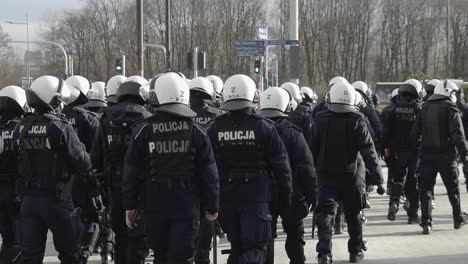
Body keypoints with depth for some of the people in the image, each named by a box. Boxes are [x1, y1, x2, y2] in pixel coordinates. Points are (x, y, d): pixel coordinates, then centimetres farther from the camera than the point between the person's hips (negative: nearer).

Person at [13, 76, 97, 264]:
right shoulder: (61, 128, -16)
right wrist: (92, 182, 5)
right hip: (56, 198, -5)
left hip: (27, 198, 5)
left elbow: (17, 163, 7)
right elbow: (82, 162, -14)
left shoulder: (20, 129, 2)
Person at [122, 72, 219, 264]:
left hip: (154, 205, 1)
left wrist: (130, 205, 8)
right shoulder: (197, 131, -3)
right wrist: (211, 206, 8)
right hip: (186, 205, -1)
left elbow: (131, 172, -1)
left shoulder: (142, 131, -3)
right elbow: (209, 173, -1)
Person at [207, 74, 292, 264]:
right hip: (256, 195, -3)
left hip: (226, 195, 3)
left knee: (237, 246, 18)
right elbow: (281, 165, -4)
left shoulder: (214, 129, 0)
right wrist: (285, 195, 7)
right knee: (255, 247, -2)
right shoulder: (263, 127, -7)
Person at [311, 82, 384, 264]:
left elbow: (312, 150, 2)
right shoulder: (357, 121, -9)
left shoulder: (320, 120, -4)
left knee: (325, 214, 0)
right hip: (351, 175, 0)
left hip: (326, 175, 0)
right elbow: (369, 151, -12)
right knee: (353, 214, 15)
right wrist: (377, 178, -11)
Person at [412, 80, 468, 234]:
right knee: (453, 188, 13)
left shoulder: (425, 108, 7)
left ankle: (426, 223, -3)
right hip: (446, 156, -3)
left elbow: (415, 133, 8)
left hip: (427, 155, 3)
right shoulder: (451, 109, -9)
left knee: (426, 189, 5)